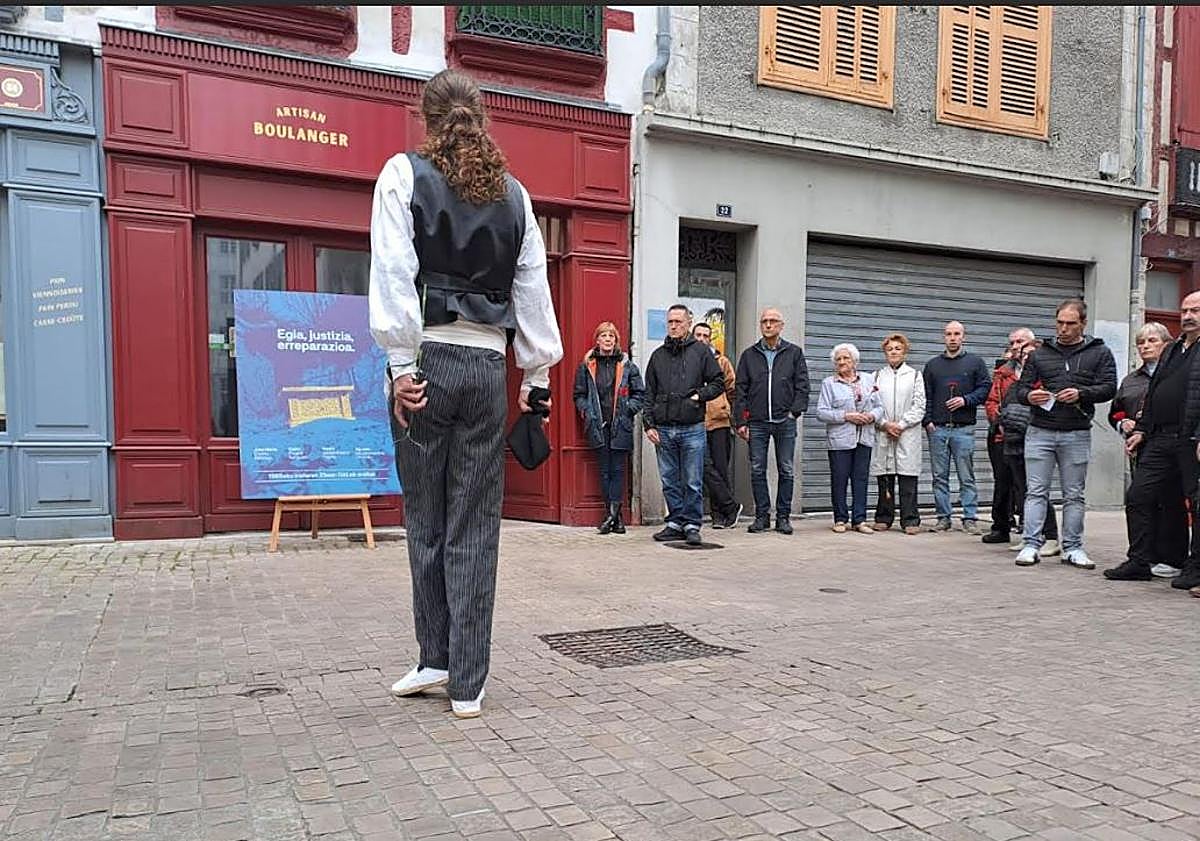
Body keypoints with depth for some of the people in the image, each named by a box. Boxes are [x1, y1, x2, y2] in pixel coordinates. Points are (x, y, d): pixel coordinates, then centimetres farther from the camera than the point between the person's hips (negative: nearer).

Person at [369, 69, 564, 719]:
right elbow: (532, 289, 11)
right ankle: (467, 684, 9)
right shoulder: (513, 192, 12)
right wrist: (538, 375, 15)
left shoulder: (404, 173, 4)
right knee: (475, 529, 4)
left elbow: (395, 273, -6)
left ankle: (436, 659, 16)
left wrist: (402, 365, -8)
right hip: (487, 366, 3)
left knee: (426, 519, 9)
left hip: (428, 359, -2)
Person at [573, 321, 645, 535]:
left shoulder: (627, 365, 5)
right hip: (598, 426, 2)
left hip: (621, 426, -1)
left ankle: (612, 513, -4)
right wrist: (586, 411, -2)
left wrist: (628, 409, -5)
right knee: (605, 471, 4)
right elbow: (579, 394, 13)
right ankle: (616, 517, 10)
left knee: (618, 470, -3)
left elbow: (640, 393, 8)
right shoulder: (586, 366, 8)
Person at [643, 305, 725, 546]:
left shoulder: (701, 351, 5)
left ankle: (692, 525, 8)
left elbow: (719, 382, 8)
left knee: (692, 482, 0)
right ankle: (675, 523, 16)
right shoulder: (658, 355, 13)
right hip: (663, 429, 3)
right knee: (670, 482, 7)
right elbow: (649, 394, 12)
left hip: (692, 428, -3)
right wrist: (649, 424, 3)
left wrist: (700, 395, -8)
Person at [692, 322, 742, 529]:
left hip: (719, 421, 0)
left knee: (721, 468, 2)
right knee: (706, 466, -8)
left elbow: (732, 390, 14)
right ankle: (731, 506, 2)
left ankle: (720, 513, 11)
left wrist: (731, 414, 9)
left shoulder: (721, 361, 10)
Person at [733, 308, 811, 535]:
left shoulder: (794, 353, 8)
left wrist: (795, 411, -8)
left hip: (785, 422, -1)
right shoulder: (749, 355, 10)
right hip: (757, 422, 1)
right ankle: (762, 515, 11)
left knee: (787, 471, 2)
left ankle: (783, 516, 10)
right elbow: (741, 390, 7)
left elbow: (802, 386, 5)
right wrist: (741, 421, 0)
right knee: (757, 471, 2)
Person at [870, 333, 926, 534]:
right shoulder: (878, 375, 13)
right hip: (883, 434, 2)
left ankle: (910, 520, 0)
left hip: (908, 434, -2)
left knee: (908, 480, -4)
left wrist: (901, 424, -8)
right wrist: (885, 424, -8)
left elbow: (919, 406, 2)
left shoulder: (915, 375, 9)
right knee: (884, 478, 3)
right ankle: (883, 518, 12)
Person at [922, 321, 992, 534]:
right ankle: (943, 518, 11)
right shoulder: (932, 364, 14)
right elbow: (925, 396, 11)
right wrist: (928, 420, 0)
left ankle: (970, 518, 4)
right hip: (937, 428, 2)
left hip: (964, 428, -2)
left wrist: (966, 400, -11)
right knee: (940, 476, 4)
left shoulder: (975, 362, 9)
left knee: (967, 477, -1)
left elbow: (985, 388, 3)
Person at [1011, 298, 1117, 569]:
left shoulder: (1100, 353, 7)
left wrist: (1081, 394, -20)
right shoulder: (1040, 354, 10)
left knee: (1074, 494, 7)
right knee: (1036, 491, 0)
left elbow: (1108, 388, -2)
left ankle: (1073, 548, 14)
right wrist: (1029, 396, -14)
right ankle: (1031, 545, 2)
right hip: (1040, 432, 1)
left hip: (1077, 434, 0)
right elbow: (1019, 388, 9)